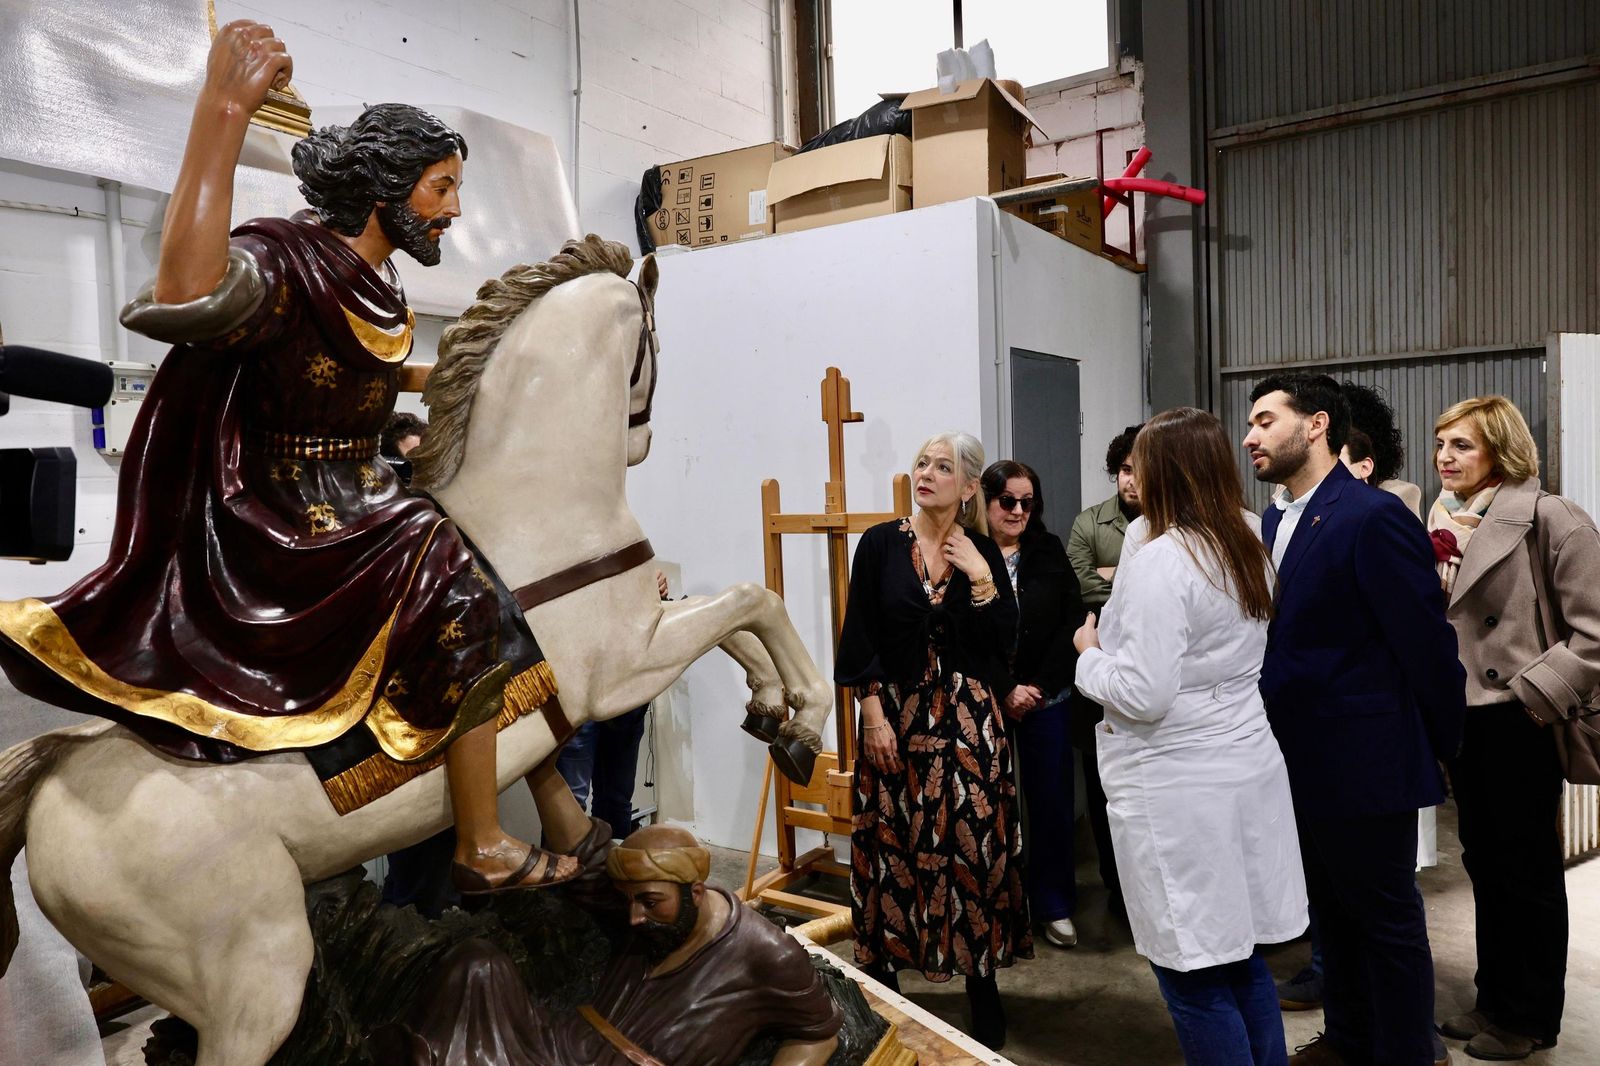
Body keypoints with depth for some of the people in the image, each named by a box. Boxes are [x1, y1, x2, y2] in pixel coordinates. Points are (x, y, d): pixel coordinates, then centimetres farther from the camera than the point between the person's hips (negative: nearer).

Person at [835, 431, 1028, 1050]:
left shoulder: (983, 553, 4)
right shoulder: (881, 544, -1)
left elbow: (1004, 644, -2)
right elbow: (859, 638, -3)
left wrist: (980, 577, -11)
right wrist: (874, 717, -8)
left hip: (969, 721, 1)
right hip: (896, 717, -1)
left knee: (975, 846, 5)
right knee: (892, 847, 4)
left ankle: (982, 981, 21)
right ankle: (884, 974, 21)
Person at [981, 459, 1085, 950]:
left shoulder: (1050, 552, 5)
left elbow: (1072, 624, 1)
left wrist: (1039, 687, -7)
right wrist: (1005, 691, -11)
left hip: (1047, 701, 3)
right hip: (985, 702, -2)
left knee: (1052, 801, 8)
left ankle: (1054, 905, 23)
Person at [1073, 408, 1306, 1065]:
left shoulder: (1160, 560, -18)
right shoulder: (1248, 549, 8)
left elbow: (1145, 695, -21)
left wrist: (1091, 654, -4)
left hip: (1179, 789, -9)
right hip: (1250, 770, 9)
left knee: (1196, 980, 4)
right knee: (1241, 960, 21)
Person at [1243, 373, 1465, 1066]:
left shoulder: (1374, 517, -19)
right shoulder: (1274, 521, 7)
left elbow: (1426, 640, -17)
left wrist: (1445, 745, -8)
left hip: (1364, 765, -8)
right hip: (1301, 760, 8)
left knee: (1387, 920, 9)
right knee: (1332, 910, 22)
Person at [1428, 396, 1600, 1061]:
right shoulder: (1441, 520, 6)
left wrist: (1537, 694, -17)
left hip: (1518, 721, -6)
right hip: (1462, 714, 6)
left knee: (1528, 869, 7)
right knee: (1484, 862, 17)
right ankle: (1496, 1000, 32)